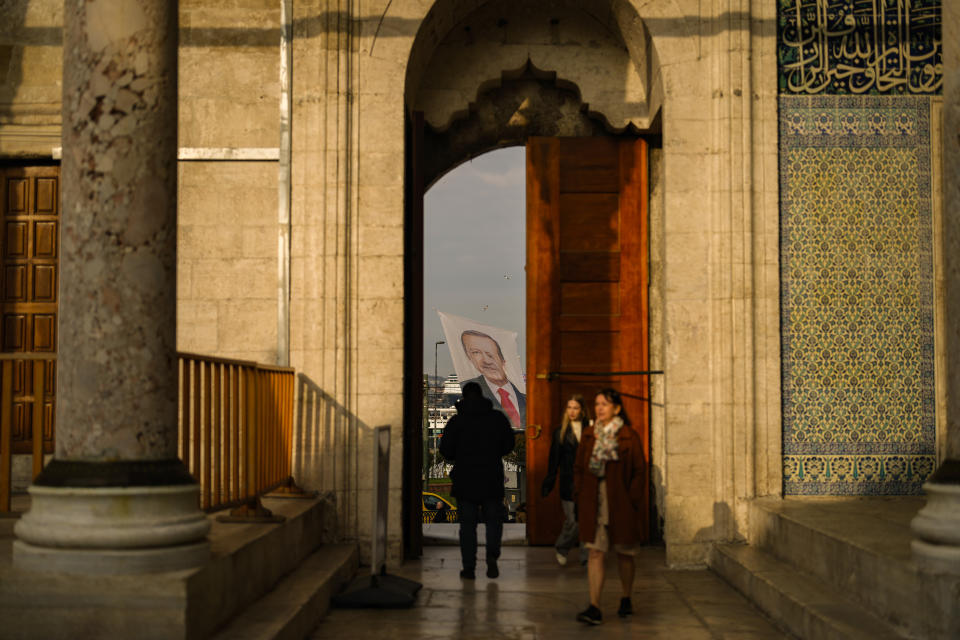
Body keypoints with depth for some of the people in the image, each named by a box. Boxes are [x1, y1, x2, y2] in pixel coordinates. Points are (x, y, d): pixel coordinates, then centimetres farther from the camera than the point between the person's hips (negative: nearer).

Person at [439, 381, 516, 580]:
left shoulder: (456, 421, -5)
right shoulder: (498, 418, 0)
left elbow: (445, 450, -5)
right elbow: (509, 445, 6)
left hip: (465, 480, -1)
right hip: (492, 480, 1)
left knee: (467, 523, 6)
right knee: (493, 519, 13)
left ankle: (469, 567, 3)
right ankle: (492, 555, -8)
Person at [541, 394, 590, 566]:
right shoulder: (560, 432, 6)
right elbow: (554, 460, 6)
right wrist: (548, 483, 3)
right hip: (569, 483, -1)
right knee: (572, 521, -4)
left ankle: (586, 555, 11)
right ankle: (562, 549, 20)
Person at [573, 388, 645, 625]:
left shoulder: (629, 437, -4)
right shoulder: (589, 435, 7)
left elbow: (640, 471, -4)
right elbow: (579, 468, 12)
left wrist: (632, 500, -10)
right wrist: (580, 497, 3)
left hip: (621, 503, -2)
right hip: (594, 503, 2)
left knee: (624, 553, 11)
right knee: (595, 553, -6)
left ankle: (626, 599, 30)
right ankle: (594, 608, -10)